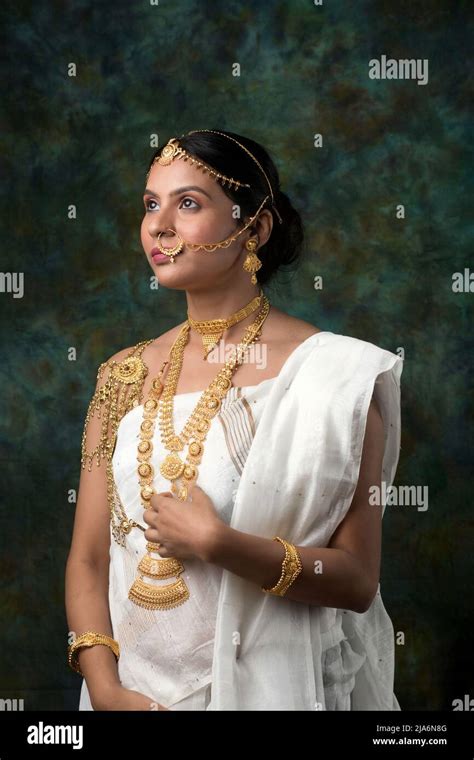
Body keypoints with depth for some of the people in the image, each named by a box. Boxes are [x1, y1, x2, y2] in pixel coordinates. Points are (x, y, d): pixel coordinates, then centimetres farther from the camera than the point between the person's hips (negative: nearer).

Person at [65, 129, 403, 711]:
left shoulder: (334, 372, -12)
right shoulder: (123, 376, 0)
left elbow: (357, 581, -12)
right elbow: (87, 559, 1)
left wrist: (215, 542, -22)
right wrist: (106, 686, -13)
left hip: (267, 686, -3)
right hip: (133, 688, 3)